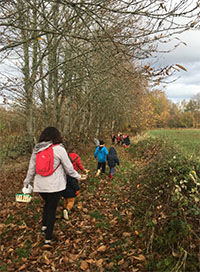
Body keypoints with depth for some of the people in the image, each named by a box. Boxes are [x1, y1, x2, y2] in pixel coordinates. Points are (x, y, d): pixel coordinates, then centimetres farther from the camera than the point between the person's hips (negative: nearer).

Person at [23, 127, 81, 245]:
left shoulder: (36, 150, 2)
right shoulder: (59, 149, -12)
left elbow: (31, 169, 9)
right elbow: (69, 168, -7)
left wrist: (27, 182, 22)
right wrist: (78, 176, 10)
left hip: (40, 185, 4)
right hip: (55, 186, -4)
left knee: (47, 204, 28)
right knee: (52, 210, 8)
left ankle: (44, 226, 25)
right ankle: (48, 238, 14)